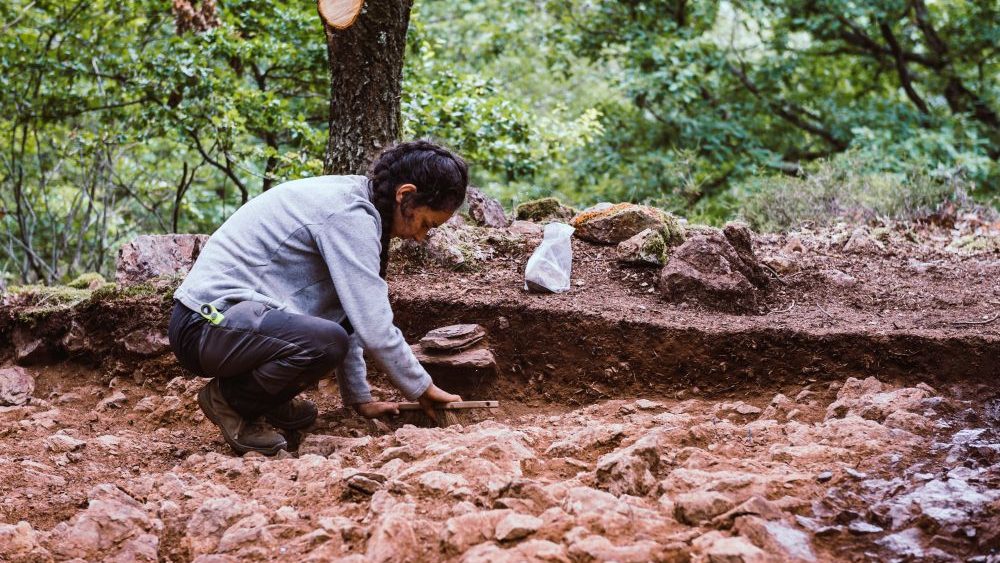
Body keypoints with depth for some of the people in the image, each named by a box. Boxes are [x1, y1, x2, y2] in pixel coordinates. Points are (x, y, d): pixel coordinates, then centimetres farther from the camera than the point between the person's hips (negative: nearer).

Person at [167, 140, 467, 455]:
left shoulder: (341, 198, 11)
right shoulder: (349, 215, -18)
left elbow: (351, 316, 18)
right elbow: (374, 329, -21)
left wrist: (360, 399, 20)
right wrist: (422, 388, -6)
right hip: (205, 325, -10)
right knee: (327, 343, -30)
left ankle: (270, 401, 11)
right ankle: (229, 399, -6)